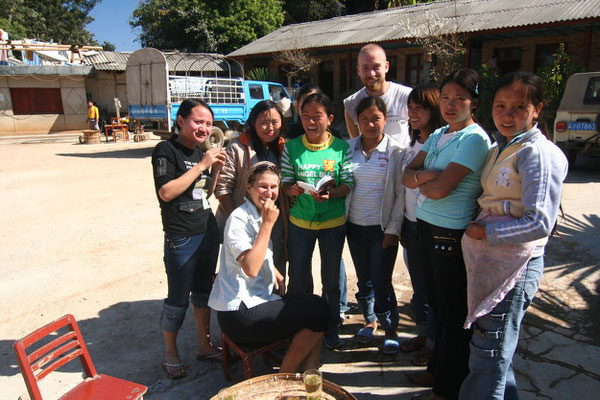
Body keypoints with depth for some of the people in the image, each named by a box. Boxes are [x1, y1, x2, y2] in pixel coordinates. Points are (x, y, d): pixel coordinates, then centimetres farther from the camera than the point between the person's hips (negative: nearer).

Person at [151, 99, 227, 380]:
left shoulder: (201, 153, 11)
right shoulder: (166, 150, -10)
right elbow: (166, 192, -21)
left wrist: (216, 169, 0)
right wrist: (201, 165, -20)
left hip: (208, 231, 7)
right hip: (181, 238, -7)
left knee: (203, 291, 17)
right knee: (178, 299, 3)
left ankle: (204, 345, 32)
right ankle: (170, 353, 24)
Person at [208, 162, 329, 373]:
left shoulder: (260, 216, 10)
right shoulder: (239, 219, -18)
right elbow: (250, 268, -32)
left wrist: (275, 272, 8)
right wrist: (268, 223, -27)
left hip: (258, 299, 9)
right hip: (240, 314, -9)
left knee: (317, 304, 6)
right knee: (317, 315, -10)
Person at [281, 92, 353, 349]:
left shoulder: (341, 147, -6)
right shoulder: (291, 147, -3)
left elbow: (348, 184, -6)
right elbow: (285, 183, -2)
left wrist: (330, 193, -26)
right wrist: (293, 189, -25)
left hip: (333, 222, 0)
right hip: (300, 221, 1)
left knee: (331, 279, 14)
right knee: (297, 278, 12)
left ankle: (331, 328, 35)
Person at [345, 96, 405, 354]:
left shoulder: (396, 152, -6)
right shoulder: (348, 147, 3)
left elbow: (401, 194, -6)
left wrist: (393, 229, -9)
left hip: (382, 227, -3)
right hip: (355, 225, 4)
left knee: (381, 282, -1)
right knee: (364, 279, 15)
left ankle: (390, 330, 21)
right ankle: (370, 320, 37)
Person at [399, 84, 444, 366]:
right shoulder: (412, 145, 9)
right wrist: (402, 226, 15)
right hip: (411, 225, 7)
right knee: (418, 286, 19)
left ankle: (434, 343, 26)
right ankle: (423, 333, 37)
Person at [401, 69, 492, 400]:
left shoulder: (474, 139, -15)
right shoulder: (437, 135, 11)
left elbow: (439, 189, -22)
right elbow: (407, 175, 6)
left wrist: (420, 180, -2)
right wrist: (425, 176, -14)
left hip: (451, 235, -8)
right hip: (426, 228, 8)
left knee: (453, 314, 6)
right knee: (436, 304, 21)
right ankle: (437, 369, 39)